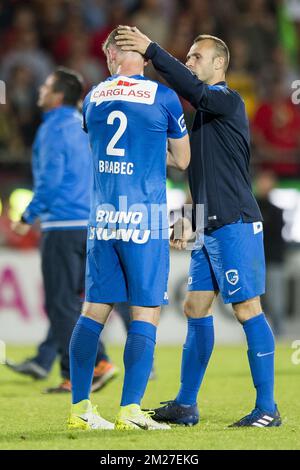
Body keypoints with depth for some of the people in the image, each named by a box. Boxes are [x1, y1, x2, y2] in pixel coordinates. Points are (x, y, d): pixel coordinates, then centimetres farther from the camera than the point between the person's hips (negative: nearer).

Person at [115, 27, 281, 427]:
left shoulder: (229, 102, -10)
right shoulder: (204, 111, 18)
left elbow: (194, 91, -26)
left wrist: (151, 50, -29)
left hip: (235, 225, -9)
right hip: (210, 229, 9)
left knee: (247, 310, -8)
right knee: (196, 309, 10)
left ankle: (267, 409, -5)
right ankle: (185, 406, 15)